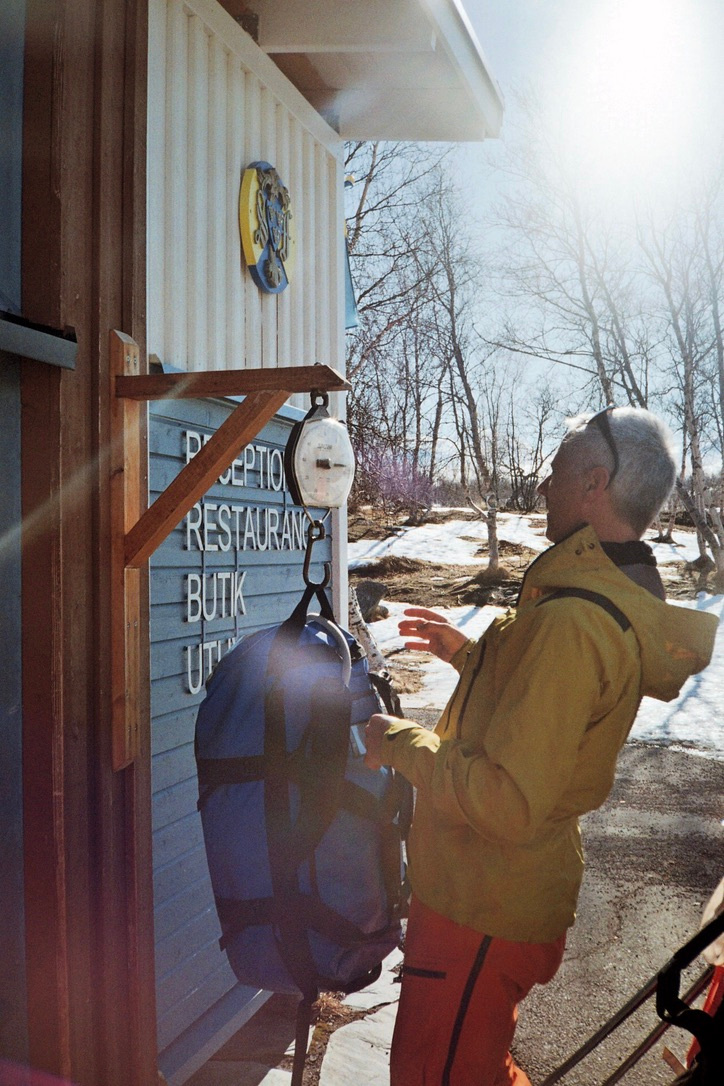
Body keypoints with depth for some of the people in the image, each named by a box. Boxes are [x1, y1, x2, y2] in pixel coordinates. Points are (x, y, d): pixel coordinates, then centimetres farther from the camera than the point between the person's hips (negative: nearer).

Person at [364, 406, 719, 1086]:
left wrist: (402, 743, -19)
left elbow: (510, 804, -32)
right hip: (504, 894, 10)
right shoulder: (619, 606, 3)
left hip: (482, 914, -9)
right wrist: (469, 654, 11)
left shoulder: (572, 623, -31)